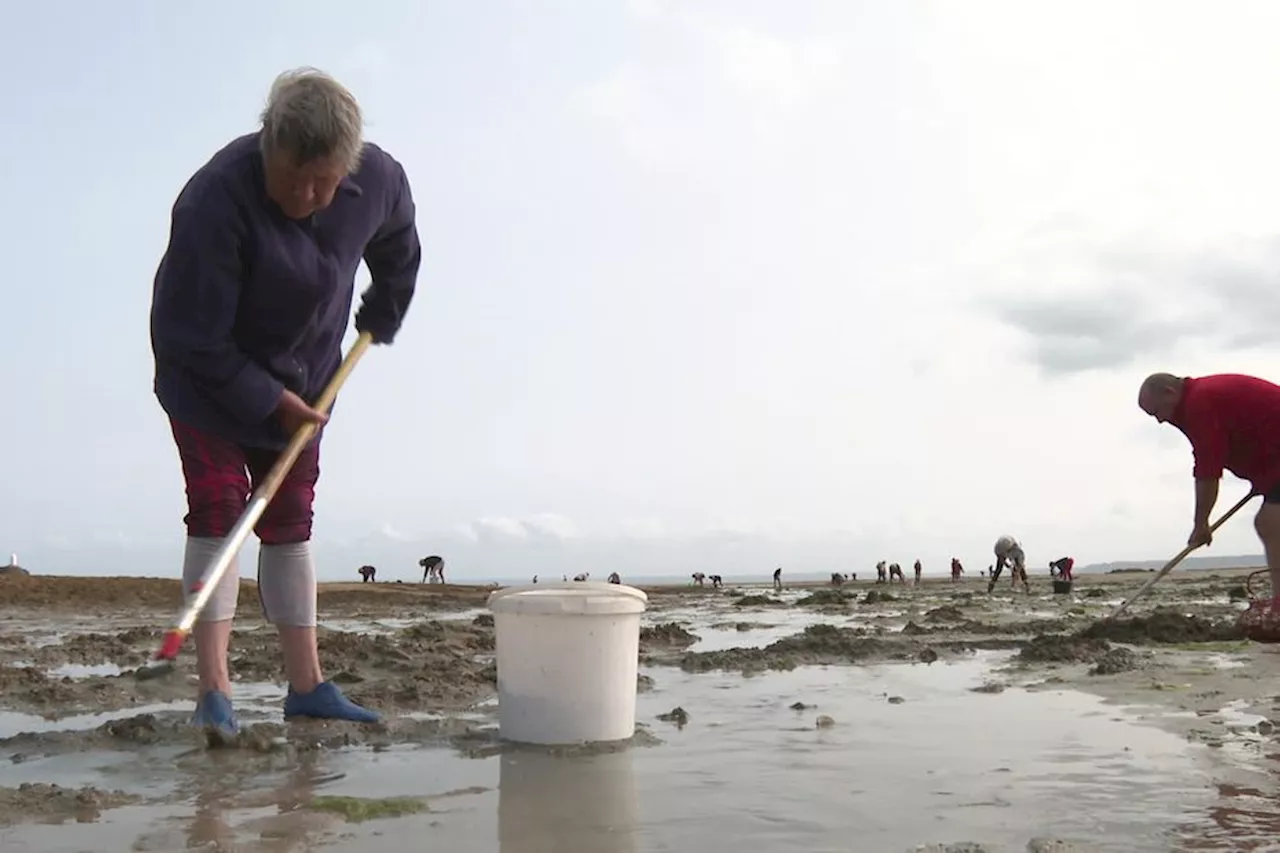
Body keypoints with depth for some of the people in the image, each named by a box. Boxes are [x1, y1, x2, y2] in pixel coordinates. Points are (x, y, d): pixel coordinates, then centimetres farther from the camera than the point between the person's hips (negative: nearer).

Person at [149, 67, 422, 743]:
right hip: (204, 376, -4)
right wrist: (269, 400, -23)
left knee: (290, 517, 6)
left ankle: (307, 686, 10)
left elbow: (398, 255, 7)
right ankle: (214, 691, -7)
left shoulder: (380, 181, -19)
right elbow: (192, 335, -28)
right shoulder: (214, 199, -34)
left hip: (300, 379, 4)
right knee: (218, 504, -12)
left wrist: (380, 322, 15)